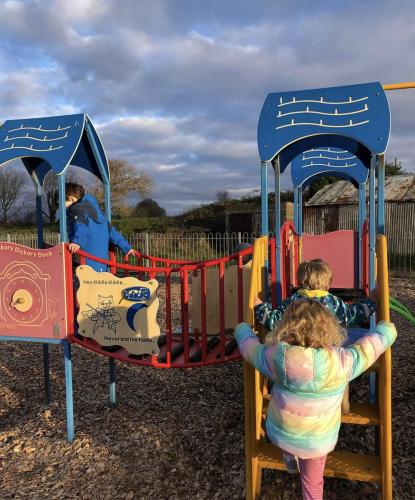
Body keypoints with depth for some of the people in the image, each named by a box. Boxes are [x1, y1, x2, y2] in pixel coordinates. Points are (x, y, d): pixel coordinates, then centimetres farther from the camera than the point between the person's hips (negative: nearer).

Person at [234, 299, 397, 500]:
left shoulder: (277, 357, -27)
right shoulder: (342, 362, -26)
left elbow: (247, 345, -6)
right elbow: (381, 337, -9)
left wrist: (243, 326, 15)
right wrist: (387, 327, 13)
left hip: (280, 433, 0)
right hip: (318, 441, 0)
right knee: (313, 482, 28)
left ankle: (290, 458, 54)